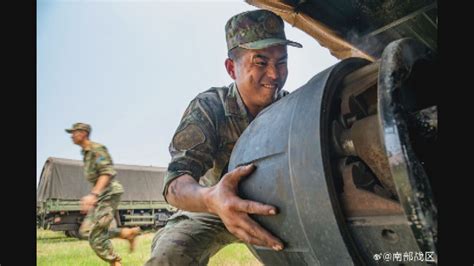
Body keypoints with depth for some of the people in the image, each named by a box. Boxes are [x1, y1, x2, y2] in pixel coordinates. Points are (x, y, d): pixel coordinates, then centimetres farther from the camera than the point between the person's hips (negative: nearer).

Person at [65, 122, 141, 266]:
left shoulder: (97, 149, -12)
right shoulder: (86, 153, 18)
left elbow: (107, 173, -24)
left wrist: (93, 194, -34)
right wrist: (93, 196, 23)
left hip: (110, 193, -10)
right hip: (101, 195, 10)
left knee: (95, 235, -10)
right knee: (85, 231, 10)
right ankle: (128, 233, 12)